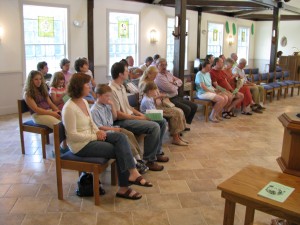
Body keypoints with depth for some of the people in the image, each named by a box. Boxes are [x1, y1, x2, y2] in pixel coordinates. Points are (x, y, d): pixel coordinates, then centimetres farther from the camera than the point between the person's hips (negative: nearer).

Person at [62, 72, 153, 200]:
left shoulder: (84, 101, 8)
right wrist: (95, 136, -18)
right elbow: (72, 135, -22)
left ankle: (132, 174, -19)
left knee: (121, 137, -13)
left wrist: (98, 132, -4)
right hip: (81, 145, -8)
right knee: (119, 151, -13)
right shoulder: (69, 108, -20)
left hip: (91, 137, 8)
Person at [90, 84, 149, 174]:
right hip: (105, 131, -9)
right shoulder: (94, 110, -14)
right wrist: (113, 129, -19)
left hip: (112, 127, 9)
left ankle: (138, 159, -10)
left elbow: (114, 117, 18)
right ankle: (136, 163, -19)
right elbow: (98, 127, -18)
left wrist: (112, 105, 4)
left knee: (130, 134, -11)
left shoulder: (107, 105, 11)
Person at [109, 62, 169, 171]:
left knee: (162, 122, 7)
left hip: (130, 116, 10)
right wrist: (138, 118, -16)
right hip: (122, 121, -10)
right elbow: (117, 114, -21)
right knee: (154, 127, -26)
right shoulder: (112, 90, -18)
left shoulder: (121, 87, 14)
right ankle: (150, 160, -13)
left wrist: (140, 114, 6)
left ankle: (157, 152, 18)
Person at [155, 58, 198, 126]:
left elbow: (180, 81, 17)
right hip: (169, 99, -10)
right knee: (187, 109, -23)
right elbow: (170, 88, -21)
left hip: (176, 97, 10)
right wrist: (176, 86, 1)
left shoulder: (168, 73, 16)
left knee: (194, 106, 4)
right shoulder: (158, 77, -14)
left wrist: (175, 83, -6)